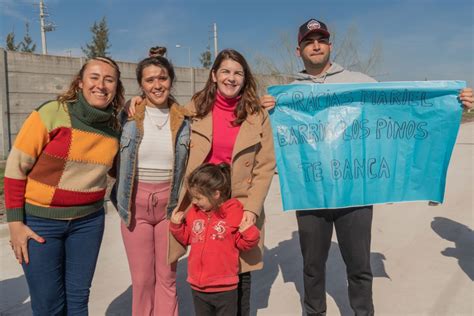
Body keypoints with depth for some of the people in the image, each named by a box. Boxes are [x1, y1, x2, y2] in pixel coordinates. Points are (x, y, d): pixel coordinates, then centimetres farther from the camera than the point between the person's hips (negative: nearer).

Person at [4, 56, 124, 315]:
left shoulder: (116, 126, -1)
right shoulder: (51, 114, -14)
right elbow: (15, 167, -9)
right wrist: (15, 223, -10)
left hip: (88, 220, 3)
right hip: (40, 220, -3)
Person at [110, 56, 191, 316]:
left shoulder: (183, 120, 1)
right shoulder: (128, 117, -4)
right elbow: (113, 160, 4)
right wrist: (120, 199, 1)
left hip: (170, 205, 1)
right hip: (135, 205, -1)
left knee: (167, 277, 10)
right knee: (142, 279, 10)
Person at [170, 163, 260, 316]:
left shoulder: (234, 213, -13)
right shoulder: (194, 213, 1)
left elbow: (243, 244, -5)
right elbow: (186, 238, 14)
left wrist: (249, 232, -25)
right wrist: (176, 225, -2)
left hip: (225, 288, -5)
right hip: (198, 287, 5)